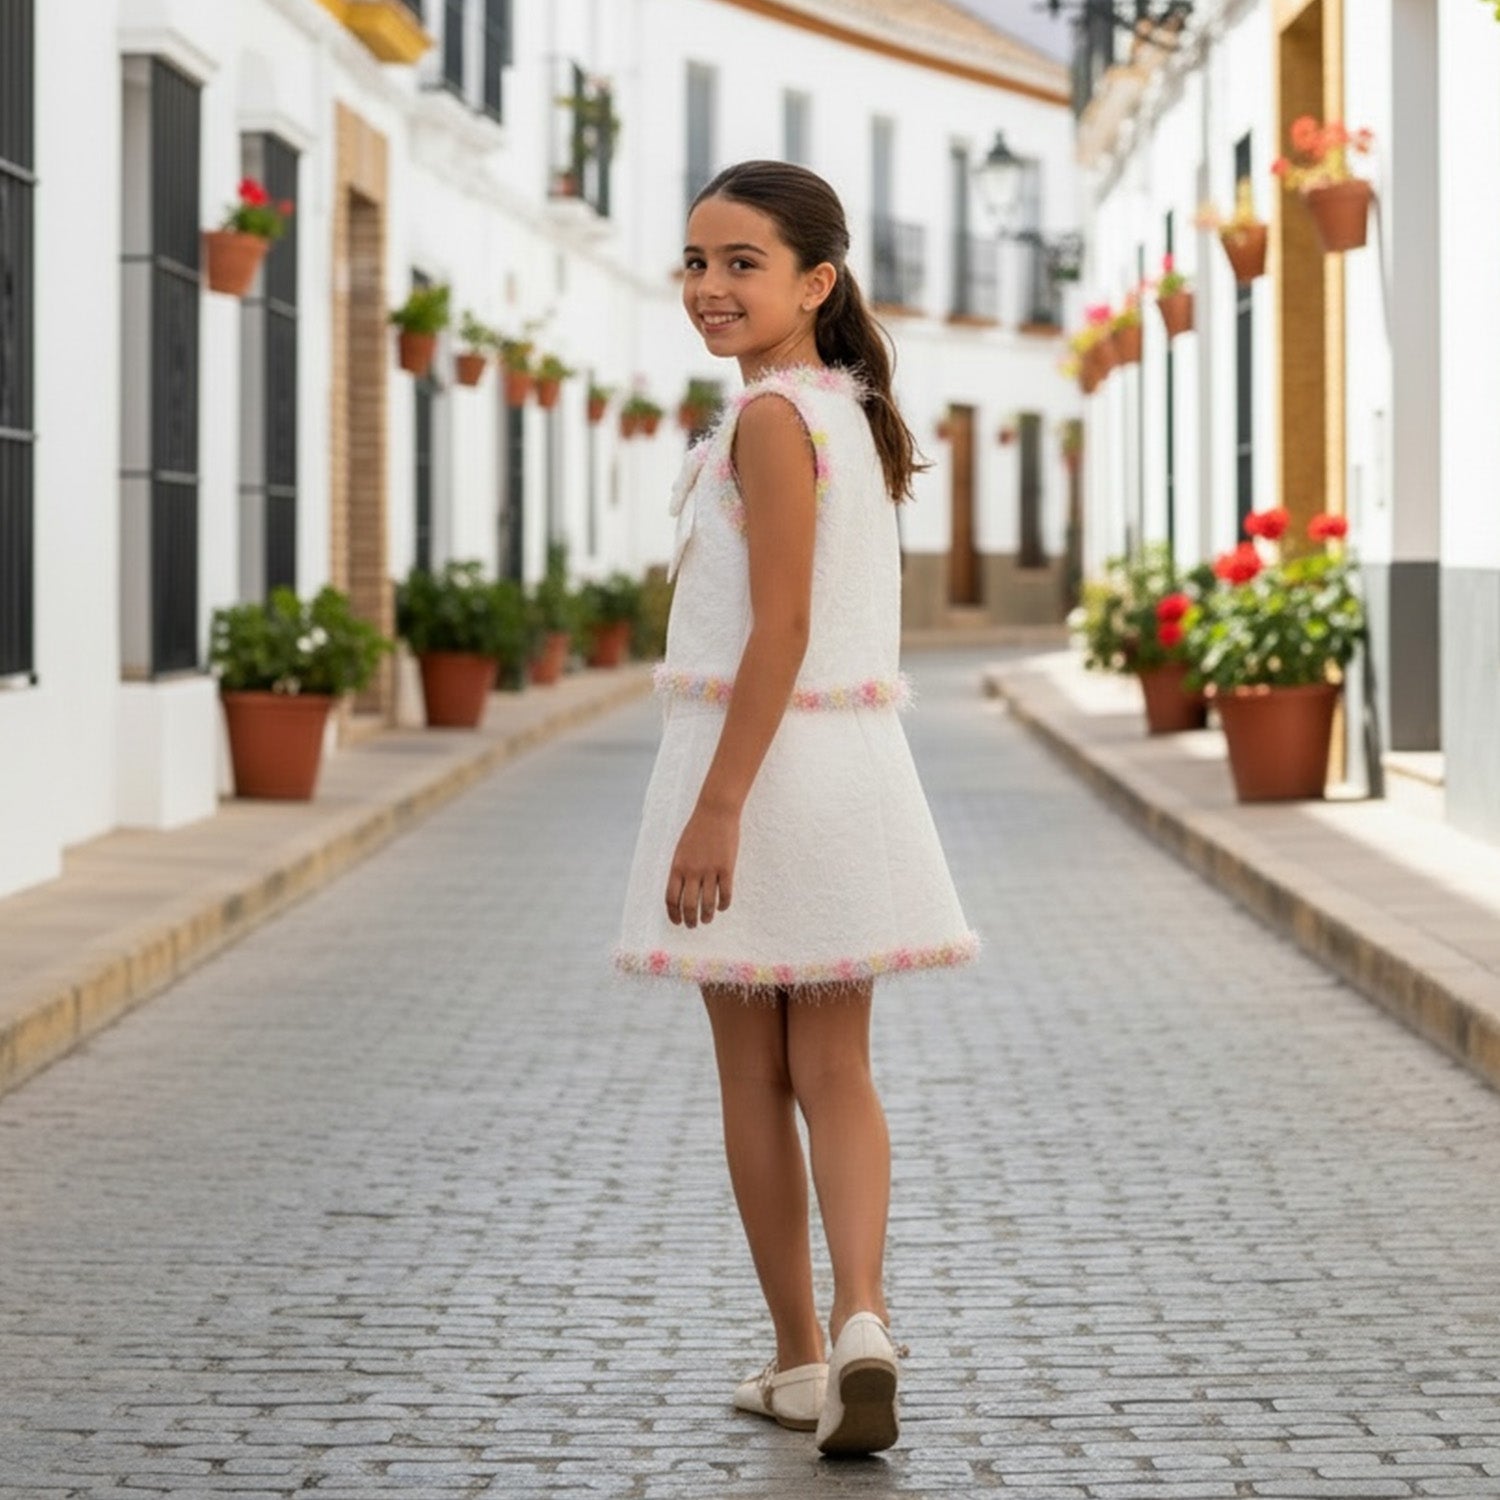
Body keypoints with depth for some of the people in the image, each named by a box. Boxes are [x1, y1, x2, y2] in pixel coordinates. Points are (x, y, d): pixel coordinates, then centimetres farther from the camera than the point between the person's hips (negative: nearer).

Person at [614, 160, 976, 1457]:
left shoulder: (771, 417, -13)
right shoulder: (855, 415, 13)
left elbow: (780, 629, -20)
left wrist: (717, 806, -22)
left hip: (757, 751, -7)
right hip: (856, 759, 7)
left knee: (753, 1077, 6)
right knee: (835, 1070, 5)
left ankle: (803, 1359, 13)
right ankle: (860, 1319, -14)